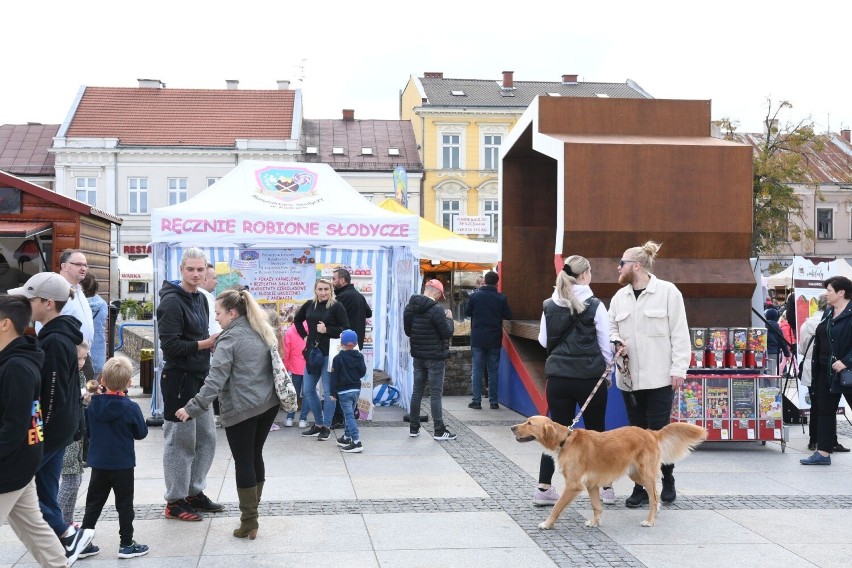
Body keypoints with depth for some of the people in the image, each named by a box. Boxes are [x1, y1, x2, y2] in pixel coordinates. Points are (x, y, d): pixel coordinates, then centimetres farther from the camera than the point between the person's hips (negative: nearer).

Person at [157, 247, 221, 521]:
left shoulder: (200, 299, 13)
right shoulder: (172, 302, -15)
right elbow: (170, 345, -20)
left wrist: (212, 341, 5)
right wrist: (205, 344, -21)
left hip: (199, 377, 9)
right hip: (178, 378, -9)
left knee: (207, 437, 13)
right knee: (180, 440, -1)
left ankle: (195, 492, 26)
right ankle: (175, 501, 10)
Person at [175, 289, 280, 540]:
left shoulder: (230, 339, -13)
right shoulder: (262, 331, 10)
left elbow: (216, 380, -20)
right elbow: (274, 366, 19)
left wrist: (192, 409, -20)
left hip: (241, 410, -7)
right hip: (268, 405, 7)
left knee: (244, 462, 1)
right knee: (256, 456, 17)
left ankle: (249, 522, 4)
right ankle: (252, 510, 25)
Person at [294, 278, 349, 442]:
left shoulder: (337, 306, -9)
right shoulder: (310, 305, 6)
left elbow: (345, 329, -10)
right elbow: (297, 320, 24)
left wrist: (327, 330, -17)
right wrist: (304, 335, 12)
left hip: (329, 353, -6)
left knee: (328, 391, 0)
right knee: (308, 390, 10)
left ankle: (326, 426, 11)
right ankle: (318, 423, 24)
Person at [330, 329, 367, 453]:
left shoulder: (338, 358, -12)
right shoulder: (359, 356, 2)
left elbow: (334, 376, -11)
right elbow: (363, 372, 9)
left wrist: (333, 392, -5)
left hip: (344, 391, -6)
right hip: (356, 389, 6)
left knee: (349, 416, -8)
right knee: (350, 414, 20)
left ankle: (356, 442, -17)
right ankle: (347, 437, 31)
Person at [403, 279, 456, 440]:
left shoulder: (409, 308, 4)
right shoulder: (436, 310, -20)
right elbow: (447, 333, -15)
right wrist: (449, 318, 1)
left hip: (418, 356, 7)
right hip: (435, 357, -7)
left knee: (417, 391, 13)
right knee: (436, 393, -2)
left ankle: (414, 428, 17)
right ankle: (439, 431, 1)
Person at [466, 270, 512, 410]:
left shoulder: (474, 296, -6)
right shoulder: (501, 298, -6)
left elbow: (467, 312, 5)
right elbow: (508, 315, 1)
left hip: (477, 339, -1)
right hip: (494, 339, 1)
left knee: (477, 370, 4)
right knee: (493, 370, 8)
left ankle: (477, 401, 1)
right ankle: (493, 401, 9)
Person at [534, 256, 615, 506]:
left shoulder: (549, 306, 2)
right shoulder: (595, 306, -9)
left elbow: (543, 341, 13)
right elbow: (606, 344, -3)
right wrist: (608, 365, 14)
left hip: (558, 377, 3)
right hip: (590, 377, -3)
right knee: (596, 432, 11)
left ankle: (544, 488, 5)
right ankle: (606, 488, 19)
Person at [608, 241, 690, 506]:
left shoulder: (667, 292, -4)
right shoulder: (620, 297, 11)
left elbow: (679, 334, -6)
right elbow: (611, 328, 18)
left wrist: (678, 369, -10)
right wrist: (616, 342, -5)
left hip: (659, 377, -5)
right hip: (629, 376, 5)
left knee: (659, 431, -1)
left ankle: (668, 481, 21)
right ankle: (639, 487, 16)